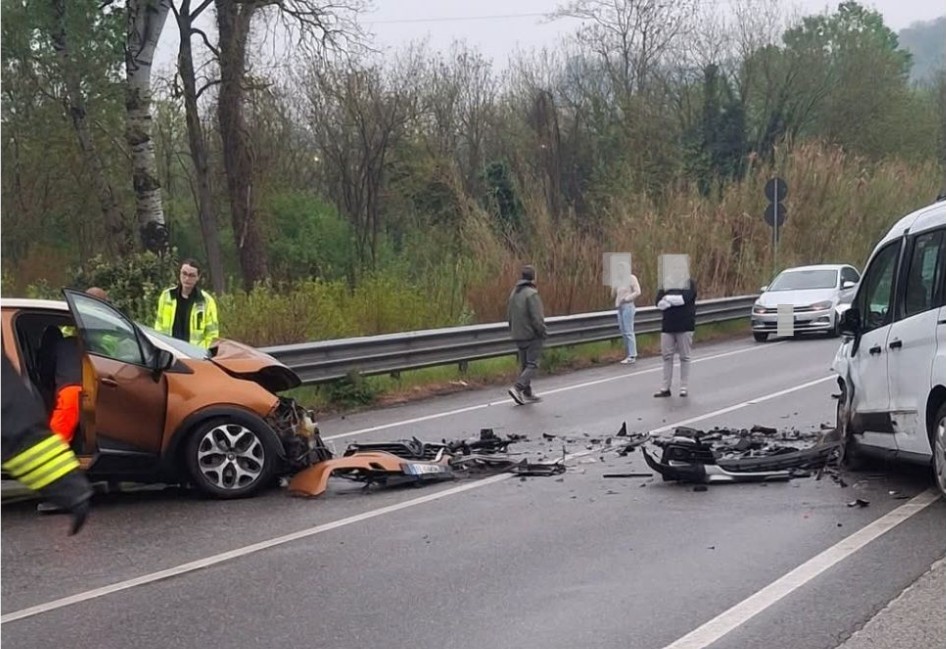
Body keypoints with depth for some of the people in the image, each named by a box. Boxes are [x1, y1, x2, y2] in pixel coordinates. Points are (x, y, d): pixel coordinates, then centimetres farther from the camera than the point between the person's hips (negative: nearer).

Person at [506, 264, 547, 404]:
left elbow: (509, 315, 13)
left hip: (518, 335, 8)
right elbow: (536, 318, -20)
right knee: (532, 365, -4)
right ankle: (517, 388, -17)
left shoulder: (514, 293, 8)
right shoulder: (531, 294, -17)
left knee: (524, 364, 15)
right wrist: (543, 332, -9)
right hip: (532, 336, -8)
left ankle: (527, 392, 21)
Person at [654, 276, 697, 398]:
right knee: (667, 356, 3)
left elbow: (684, 298, -18)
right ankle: (666, 388, 8)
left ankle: (683, 387, 10)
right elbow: (660, 303, -3)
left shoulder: (689, 283, -1)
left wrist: (668, 298, -9)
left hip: (684, 327, -3)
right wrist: (675, 300, -16)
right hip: (667, 325, 3)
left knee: (684, 357, 3)